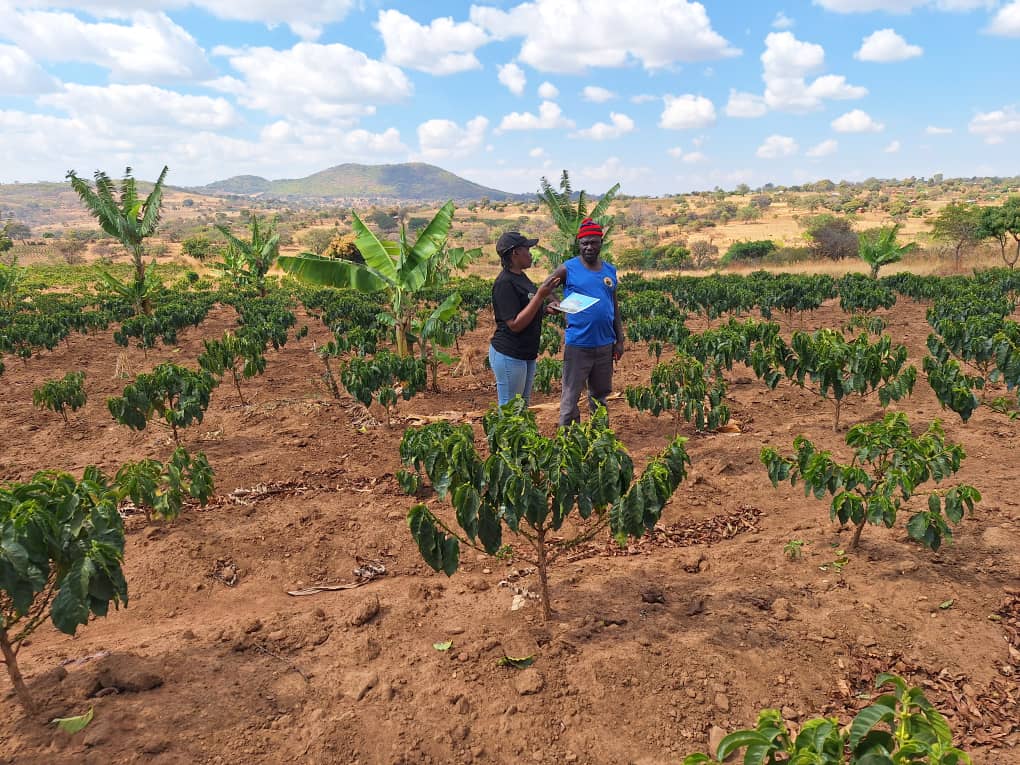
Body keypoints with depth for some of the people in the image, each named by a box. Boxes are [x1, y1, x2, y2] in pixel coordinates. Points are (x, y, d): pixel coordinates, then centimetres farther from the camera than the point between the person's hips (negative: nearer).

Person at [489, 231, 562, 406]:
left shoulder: (521, 276, 10)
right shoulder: (505, 283, -18)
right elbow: (515, 324, -23)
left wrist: (546, 308, 3)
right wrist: (540, 295, -25)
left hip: (527, 354, 10)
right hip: (509, 356, -10)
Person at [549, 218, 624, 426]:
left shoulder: (610, 271, 9)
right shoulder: (568, 269, -4)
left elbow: (615, 308, 13)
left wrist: (619, 340, 9)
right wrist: (552, 303, -21)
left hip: (605, 345, 5)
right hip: (577, 345, -4)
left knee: (600, 394, 17)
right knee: (571, 397, 1)